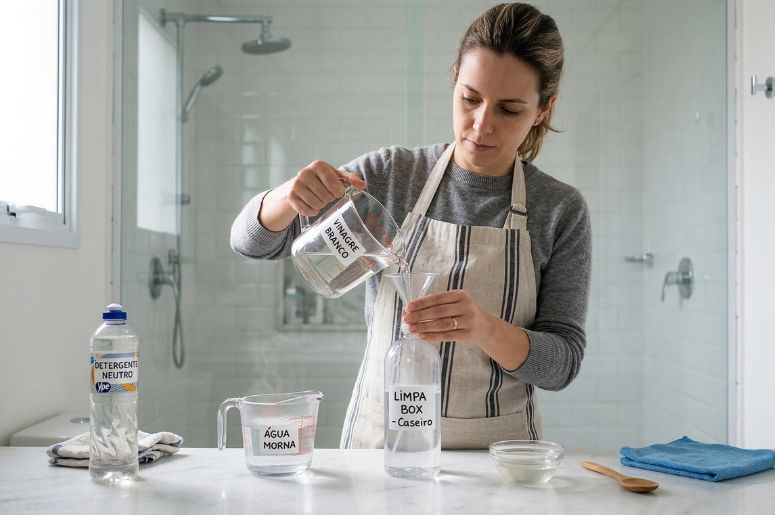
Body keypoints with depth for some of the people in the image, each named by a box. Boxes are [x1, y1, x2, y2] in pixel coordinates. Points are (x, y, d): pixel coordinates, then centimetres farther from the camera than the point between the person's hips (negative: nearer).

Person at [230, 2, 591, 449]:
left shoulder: (562, 211, -3)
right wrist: (290, 194, -21)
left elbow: (562, 362, -5)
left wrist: (484, 328, -25)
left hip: (495, 449, 0)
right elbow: (252, 240, 1)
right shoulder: (390, 175, -1)